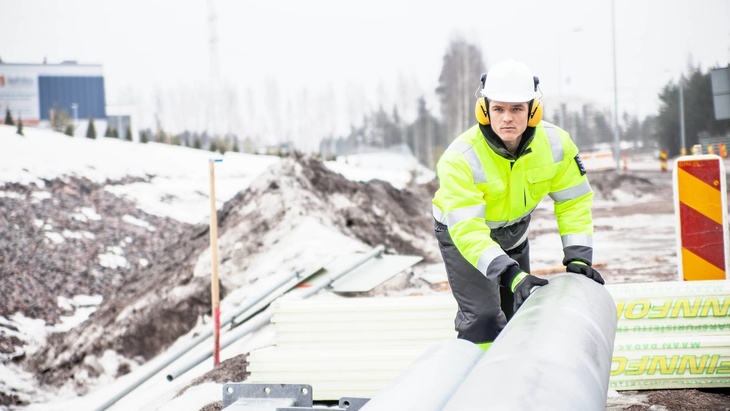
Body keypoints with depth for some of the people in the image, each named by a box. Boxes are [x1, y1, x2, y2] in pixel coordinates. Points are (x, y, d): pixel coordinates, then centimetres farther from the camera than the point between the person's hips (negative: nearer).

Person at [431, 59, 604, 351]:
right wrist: (511, 275, -51)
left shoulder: (555, 144, -22)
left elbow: (574, 201, -12)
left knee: (518, 310, 14)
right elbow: (467, 231, -41)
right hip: (460, 233, -5)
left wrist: (578, 257, -22)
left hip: (514, 232, 5)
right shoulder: (461, 159, -37)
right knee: (483, 316, -18)